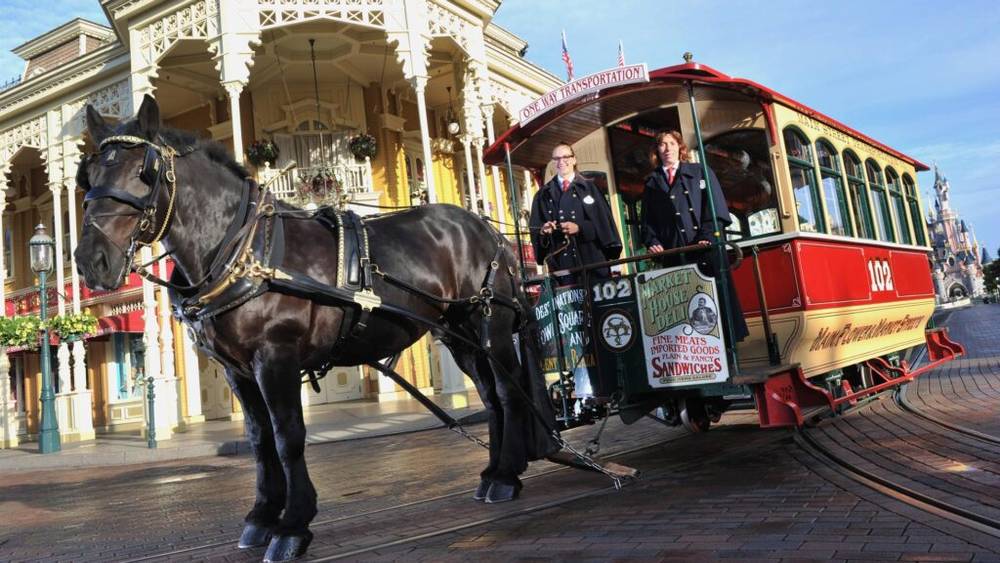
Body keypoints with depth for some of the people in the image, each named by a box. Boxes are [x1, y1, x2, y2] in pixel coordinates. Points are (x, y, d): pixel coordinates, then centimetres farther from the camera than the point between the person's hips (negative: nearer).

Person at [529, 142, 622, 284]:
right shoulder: (544, 194, 14)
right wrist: (543, 229, -10)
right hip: (561, 263, 1)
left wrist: (580, 228, -12)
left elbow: (603, 221, 2)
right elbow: (534, 226, 12)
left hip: (592, 259, -1)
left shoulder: (589, 188, 9)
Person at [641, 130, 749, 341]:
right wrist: (652, 242, -4)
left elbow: (716, 207, 2)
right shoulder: (652, 183, 17)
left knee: (717, 293, -1)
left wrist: (709, 236, -12)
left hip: (706, 247, -1)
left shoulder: (700, 172, 12)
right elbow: (647, 220, 14)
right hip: (674, 252, 1)